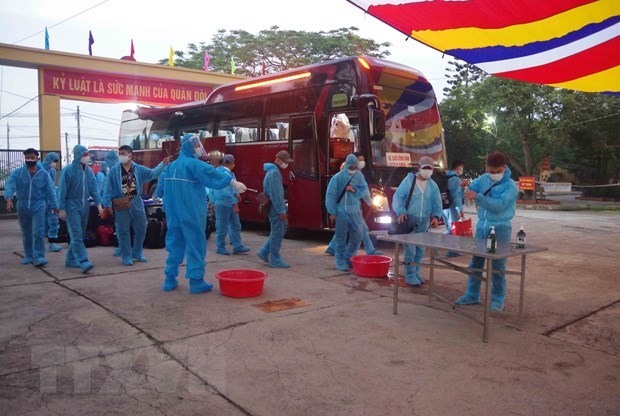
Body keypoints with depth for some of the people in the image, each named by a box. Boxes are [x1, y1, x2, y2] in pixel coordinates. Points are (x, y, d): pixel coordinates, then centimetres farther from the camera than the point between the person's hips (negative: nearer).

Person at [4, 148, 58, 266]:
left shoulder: (43, 174, -3)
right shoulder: (18, 172, -3)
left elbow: (50, 191, 2)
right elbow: (9, 185, -16)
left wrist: (54, 206, 6)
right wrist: (9, 198, -33)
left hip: (38, 206, -2)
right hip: (22, 206, 2)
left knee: (38, 232, -12)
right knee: (26, 233, 13)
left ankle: (38, 257, -9)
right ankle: (29, 256, 25)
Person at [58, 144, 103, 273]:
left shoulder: (89, 171, 6)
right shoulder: (68, 170, -9)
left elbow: (94, 189, 6)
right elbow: (62, 190, -8)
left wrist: (98, 203, -7)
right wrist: (62, 209, -11)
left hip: (85, 206, 6)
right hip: (72, 206, -6)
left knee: (80, 234, 10)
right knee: (76, 235, -12)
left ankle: (71, 259, 22)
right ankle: (83, 261, -18)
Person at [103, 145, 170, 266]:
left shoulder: (139, 169, 3)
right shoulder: (114, 170, -4)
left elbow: (153, 173, -4)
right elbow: (109, 188, -3)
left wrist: (163, 164, -18)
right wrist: (107, 204, -5)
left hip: (136, 203, 3)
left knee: (141, 229, 10)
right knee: (123, 231, 2)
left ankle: (137, 253, 26)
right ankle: (126, 256, 13)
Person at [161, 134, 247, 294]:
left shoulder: (171, 166, 14)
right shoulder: (193, 164, -12)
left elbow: (163, 185, 21)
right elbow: (211, 173, -28)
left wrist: (169, 208, 32)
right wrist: (233, 182, -38)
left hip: (174, 213, 8)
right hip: (192, 214, -8)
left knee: (175, 244, 14)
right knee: (196, 244, 0)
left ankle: (170, 280, 17)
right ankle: (196, 281, 3)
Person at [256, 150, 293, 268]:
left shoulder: (274, 171, 15)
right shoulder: (274, 173, -17)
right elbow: (275, 194, -22)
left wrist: (282, 208, 21)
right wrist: (281, 211, -20)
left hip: (275, 206, 10)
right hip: (275, 207, -10)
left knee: (283, 227, 16)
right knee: (277, 232, -3)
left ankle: (264, 252, 20)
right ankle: (275, 260, 7)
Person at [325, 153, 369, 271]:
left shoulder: (359, 176, 4)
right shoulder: (338, 177, -6)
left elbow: (365, 191, 5)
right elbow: (330, 195, -6)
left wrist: (355, 190, -14)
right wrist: (332, 212, -8)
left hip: (355, 212, 4)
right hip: (341, 212, -4)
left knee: (357, 236, 9)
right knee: (341, 238, 1)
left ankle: (348, 259, 27)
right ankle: (341, 263, 10)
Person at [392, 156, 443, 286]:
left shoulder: (433, 185, 10)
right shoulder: (409, 180, -3)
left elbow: (437, 203, 12)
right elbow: (398, 196, -7)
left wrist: (436, 216, -6)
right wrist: (400, 212, -21)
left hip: (423, 222, 5)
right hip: (409, 219, -5)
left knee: (420, 250, 12)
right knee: (410, 250, -9)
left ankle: (416, 273, 24)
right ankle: (410, 276, 0)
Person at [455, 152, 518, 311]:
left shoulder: (510, 186, -12)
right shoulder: (483, 179, 6)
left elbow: (499, 205, -24)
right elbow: (470, 190, 8)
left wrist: (477, 197, -32)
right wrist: (464, 187, -16)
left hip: (500, 228, -5)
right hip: (481, 226, 6)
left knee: (497, 266, 1)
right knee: (475, 262, 11)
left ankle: (498, 300, 12)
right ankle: (472, 295, 23)